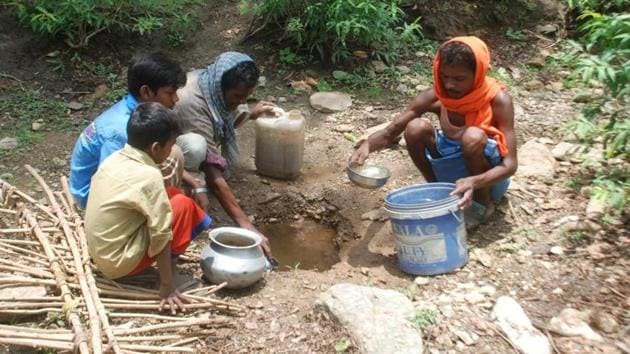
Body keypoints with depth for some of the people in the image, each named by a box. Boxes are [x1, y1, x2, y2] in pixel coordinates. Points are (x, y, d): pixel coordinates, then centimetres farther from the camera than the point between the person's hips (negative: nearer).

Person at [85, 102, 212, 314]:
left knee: (171, 195, 10)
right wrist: (166, 287, -17)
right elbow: (160, 236, -21)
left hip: (100, 254, 8)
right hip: (120, 262, -8)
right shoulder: (149, 176, -23)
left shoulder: (114, 159, 1)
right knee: (182, 204, -7)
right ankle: (169, 269, 3)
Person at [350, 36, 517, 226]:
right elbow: (390, 132, -12)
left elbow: (510, 164, -27)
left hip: (487, 179, -3)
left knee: (473, 136, -35)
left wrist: (474, 182, -47)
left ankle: (482, 204, -9)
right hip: (452, 171, 3)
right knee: (416, 128, -22)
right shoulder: (435, 97, -15)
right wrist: (367, 144, -35)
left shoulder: (497, 99, -23)